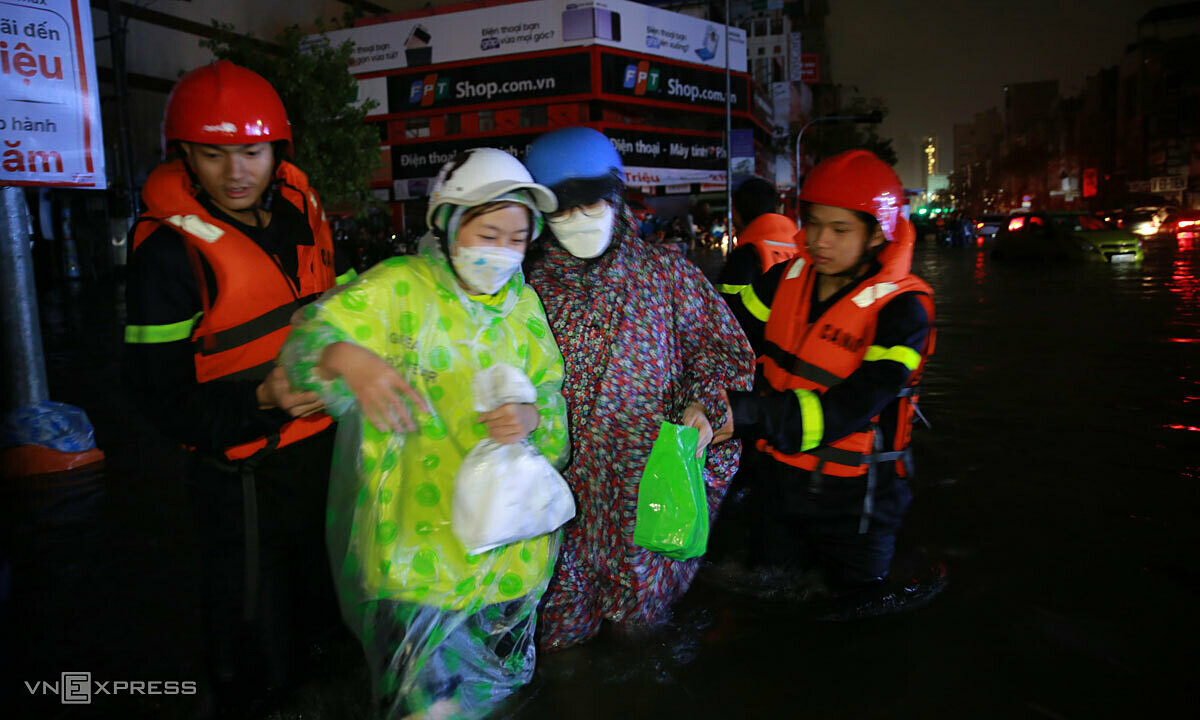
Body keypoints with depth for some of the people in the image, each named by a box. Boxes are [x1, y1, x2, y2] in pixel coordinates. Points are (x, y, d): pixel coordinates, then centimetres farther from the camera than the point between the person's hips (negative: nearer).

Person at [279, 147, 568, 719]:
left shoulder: (524, 304, 9)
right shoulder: (399, 286, -6)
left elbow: (551, 396, 8)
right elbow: (313, 335, -15)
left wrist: (533, 417, -17)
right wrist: (348, 357, -39)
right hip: (420, 541, -5)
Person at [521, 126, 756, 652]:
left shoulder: (665, 271, 0)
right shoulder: (531, 287, 3)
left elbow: (723, 347, 6)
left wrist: (703, 404, -10)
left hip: (651, 479, -1)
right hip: (562, 486, 1)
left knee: (641, 618, 13)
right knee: (558, 632, 9)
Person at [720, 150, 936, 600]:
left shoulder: (900, 309, -20)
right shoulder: (789, 278, -3)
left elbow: (850, 408, -30)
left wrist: (753, 414, -41)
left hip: (853, 499, -4)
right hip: (781, 476, 5)